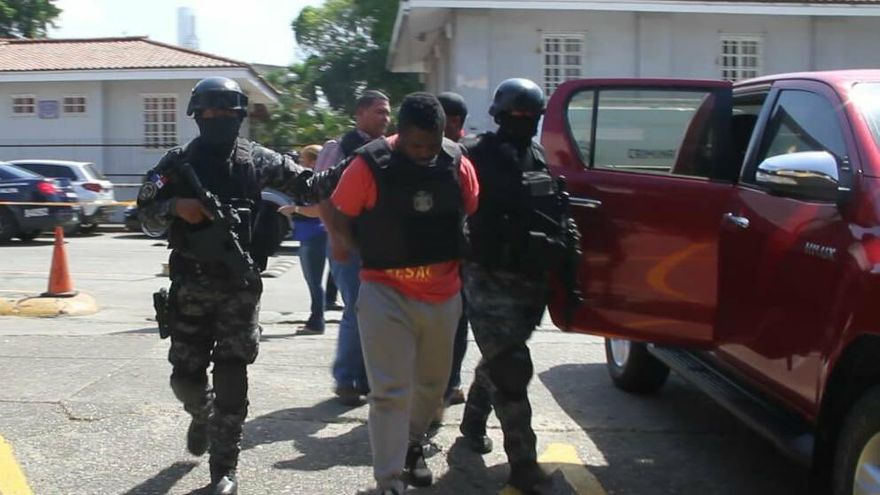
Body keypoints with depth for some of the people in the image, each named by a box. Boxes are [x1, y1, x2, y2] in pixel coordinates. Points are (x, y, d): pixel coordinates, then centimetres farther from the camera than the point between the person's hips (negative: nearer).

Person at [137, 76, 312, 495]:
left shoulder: (256, 160, 4)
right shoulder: (178, 163, 3)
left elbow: (304, 183, 6)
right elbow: (146, 213, 1)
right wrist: (175, 206, -19)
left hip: (240, 286, 0)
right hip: (191, 286, 1)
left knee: (231, 377, -2)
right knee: (186, 374, 7)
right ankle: (202, 414, 42)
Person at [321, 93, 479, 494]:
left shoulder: (458, 164, -4)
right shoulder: (370, 165, -14)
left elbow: (475, 218, 10)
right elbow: (340, 218, -3)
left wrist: (458, 260, 6)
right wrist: (368, 259, -5)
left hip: (444, 293, 5)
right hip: (386, 293, -4)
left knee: (432, 383, 19)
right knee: (390, 391, -6)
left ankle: (412, 447, 43)